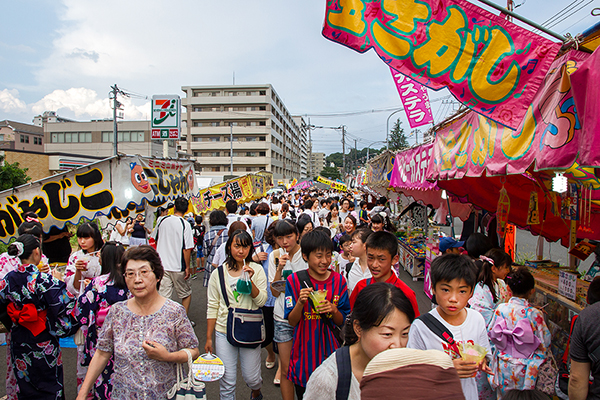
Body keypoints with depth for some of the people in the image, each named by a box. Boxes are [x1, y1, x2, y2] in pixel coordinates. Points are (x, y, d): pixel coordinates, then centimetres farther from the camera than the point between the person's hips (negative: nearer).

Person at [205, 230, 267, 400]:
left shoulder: (257, 270, -4)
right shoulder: (218, 274, -2)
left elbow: (261, 301, -9)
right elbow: (212, 307, 3)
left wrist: (250, 280, -23)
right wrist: (209, 338, 4)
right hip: (224, 332, 0)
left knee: (252, 378, 12)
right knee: (227, 382, 5)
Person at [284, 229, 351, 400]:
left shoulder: (338, 280, -3)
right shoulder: (294, 281, -8)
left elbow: (342, 321, 1)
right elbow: (292, 321, -6)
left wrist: (333, 310, -19)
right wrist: (300, 303, -24)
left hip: (330, 348, 1)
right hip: (304, 351, -1)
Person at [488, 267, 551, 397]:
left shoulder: (500, 309, -13)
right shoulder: (535, 314, -20)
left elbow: (492, 334, -2)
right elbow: (545, 344, -9)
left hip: (503, 367, 2)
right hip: (525, 370, -2)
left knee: (503, 395, 20)